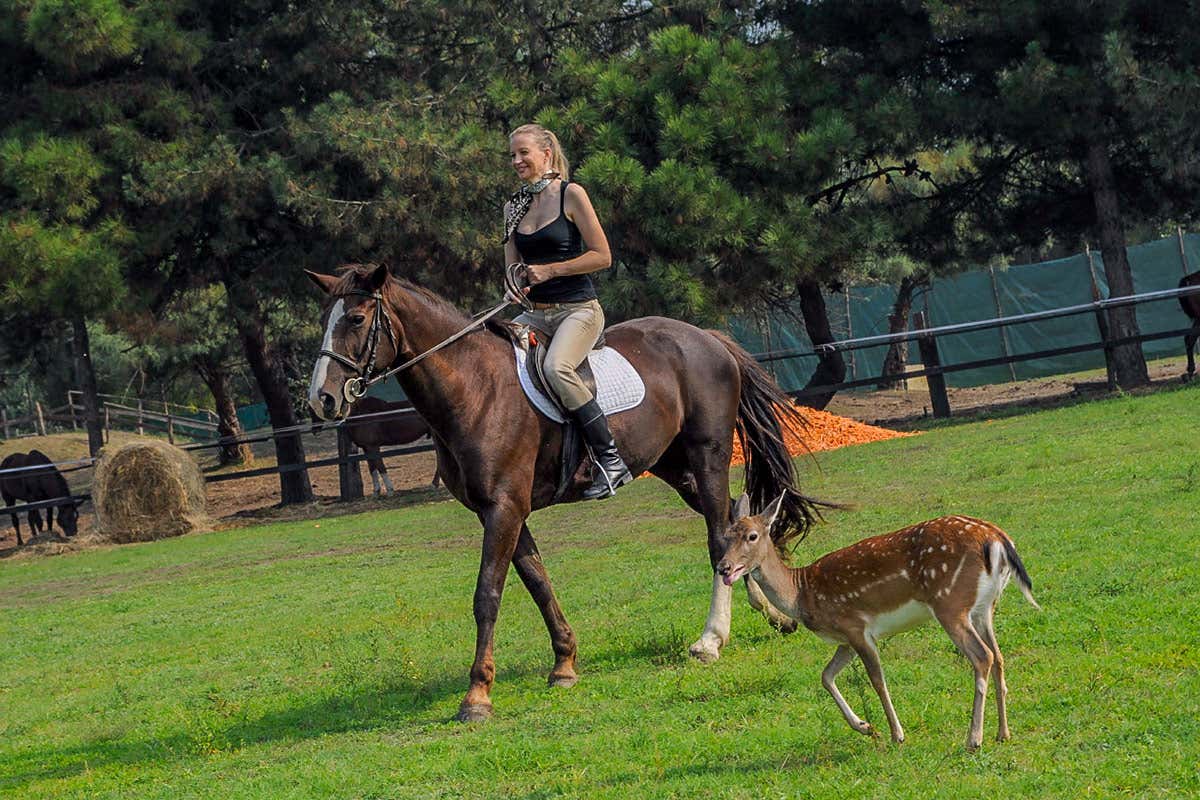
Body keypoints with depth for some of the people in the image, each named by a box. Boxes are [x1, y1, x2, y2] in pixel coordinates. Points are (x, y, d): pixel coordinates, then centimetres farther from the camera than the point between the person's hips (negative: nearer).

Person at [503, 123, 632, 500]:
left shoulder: (571, 195, -5)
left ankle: (610, 461, -28)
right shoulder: (514, 207, 14)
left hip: (578, 309, -7)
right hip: (536, 313, 7)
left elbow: (602, 256, -8)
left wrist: (548, 271, -13)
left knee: (556, 367, -33)